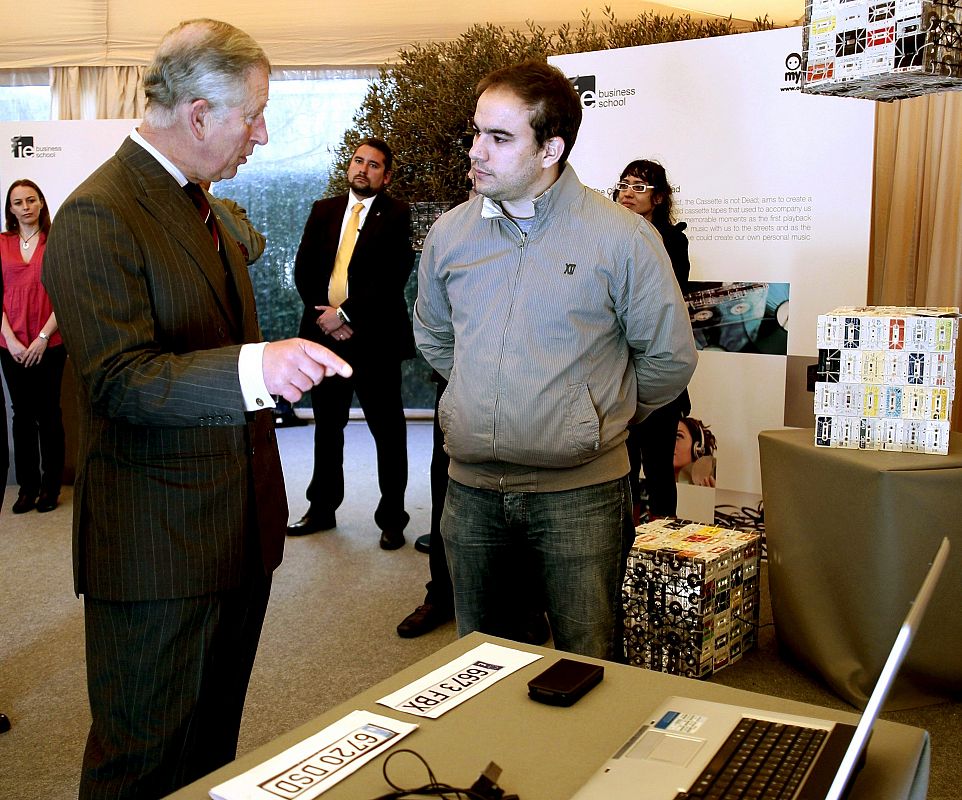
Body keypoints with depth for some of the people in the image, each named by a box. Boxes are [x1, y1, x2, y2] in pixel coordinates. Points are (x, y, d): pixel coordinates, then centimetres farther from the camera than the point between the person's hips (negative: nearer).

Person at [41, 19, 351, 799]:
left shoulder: (200, 206, 15)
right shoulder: (97, 218, -16)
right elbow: (119, 379, -25)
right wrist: (255, 368, -39)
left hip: (237, 530, 9)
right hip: (158, 549, -8)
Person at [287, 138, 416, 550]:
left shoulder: (396, 215, -2)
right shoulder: (323, 210, 13)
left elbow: (392, 276, -13)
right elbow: (303, 269, 9)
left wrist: (346, 314, -14)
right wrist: (323, 314, -5)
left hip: (375, 337, -5)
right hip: (325, 332, 5)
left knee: (388, 431, 3)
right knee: (326, 426, 14)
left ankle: (391, 518, 13)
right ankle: (322, 509, 28)